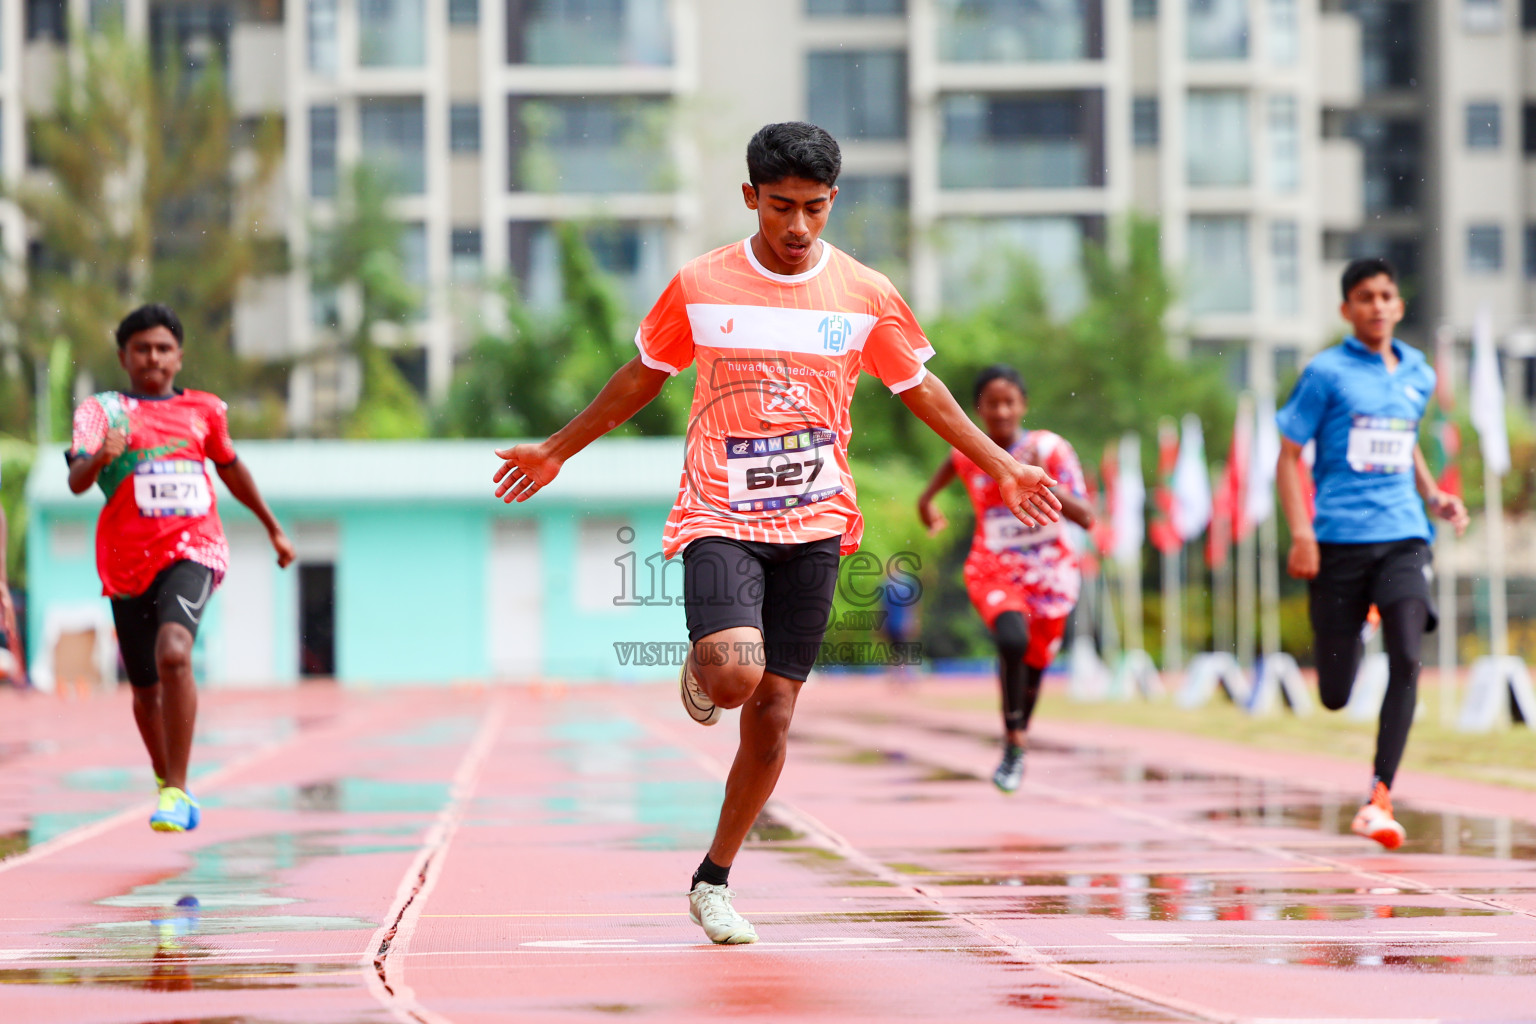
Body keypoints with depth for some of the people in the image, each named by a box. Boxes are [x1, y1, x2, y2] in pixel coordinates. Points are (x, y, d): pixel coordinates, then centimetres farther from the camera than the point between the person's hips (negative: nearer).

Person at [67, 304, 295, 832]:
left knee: (173, 653, -27)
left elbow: (231, 468, 28)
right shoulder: (101, 410, 2)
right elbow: (76, 480, -13)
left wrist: (274, 529, 36)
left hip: (193, 552, -1)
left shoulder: (204, 410, 10)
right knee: (146, 689, 10)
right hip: (128, 564, 1)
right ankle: (166, 781, 39)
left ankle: (178, 793, -26)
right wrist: (99, 458, -35)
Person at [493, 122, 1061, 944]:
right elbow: (643, 377, 13)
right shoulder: (699, 286, -2)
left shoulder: (865, 294, 1)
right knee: (735, 675, -26)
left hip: (813, 523, 2)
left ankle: (713, 880, 18)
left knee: (773, 713, 2)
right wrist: (555, 452, 17)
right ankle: (701, 670, 13)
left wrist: (1002, 468, 11)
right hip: (719, 516, -2)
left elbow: (919, 389, 14)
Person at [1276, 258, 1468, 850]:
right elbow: (1289, 455, -1)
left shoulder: (1418, 375, 13)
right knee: (1335, 695, 2)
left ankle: (1379, 800, -17)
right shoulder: (1327, 373, -2)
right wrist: (1301, 534, -11)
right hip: (1339, 541, -3)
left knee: (1405, 661, -18)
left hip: (1402, 536, 3)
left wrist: (1434, 496, 13)